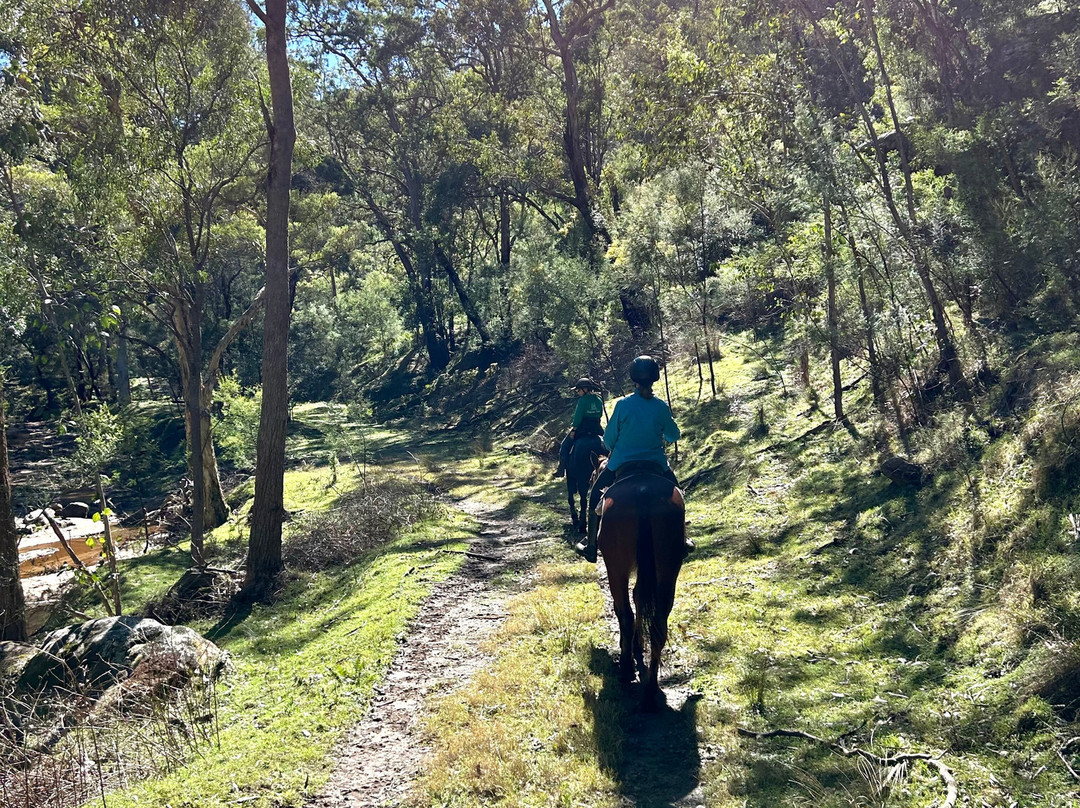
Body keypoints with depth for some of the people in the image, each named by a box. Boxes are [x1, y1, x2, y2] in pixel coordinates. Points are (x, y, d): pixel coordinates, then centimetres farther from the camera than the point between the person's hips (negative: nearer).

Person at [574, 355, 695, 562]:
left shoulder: (623, 405, -14)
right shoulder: (661, 407, -9)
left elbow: (608, 439, -6)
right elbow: (674, 435, 6)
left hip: (622, 463, -1)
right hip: (656, 465, 2)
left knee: (596, 494, 21)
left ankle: (591, 545, 18)